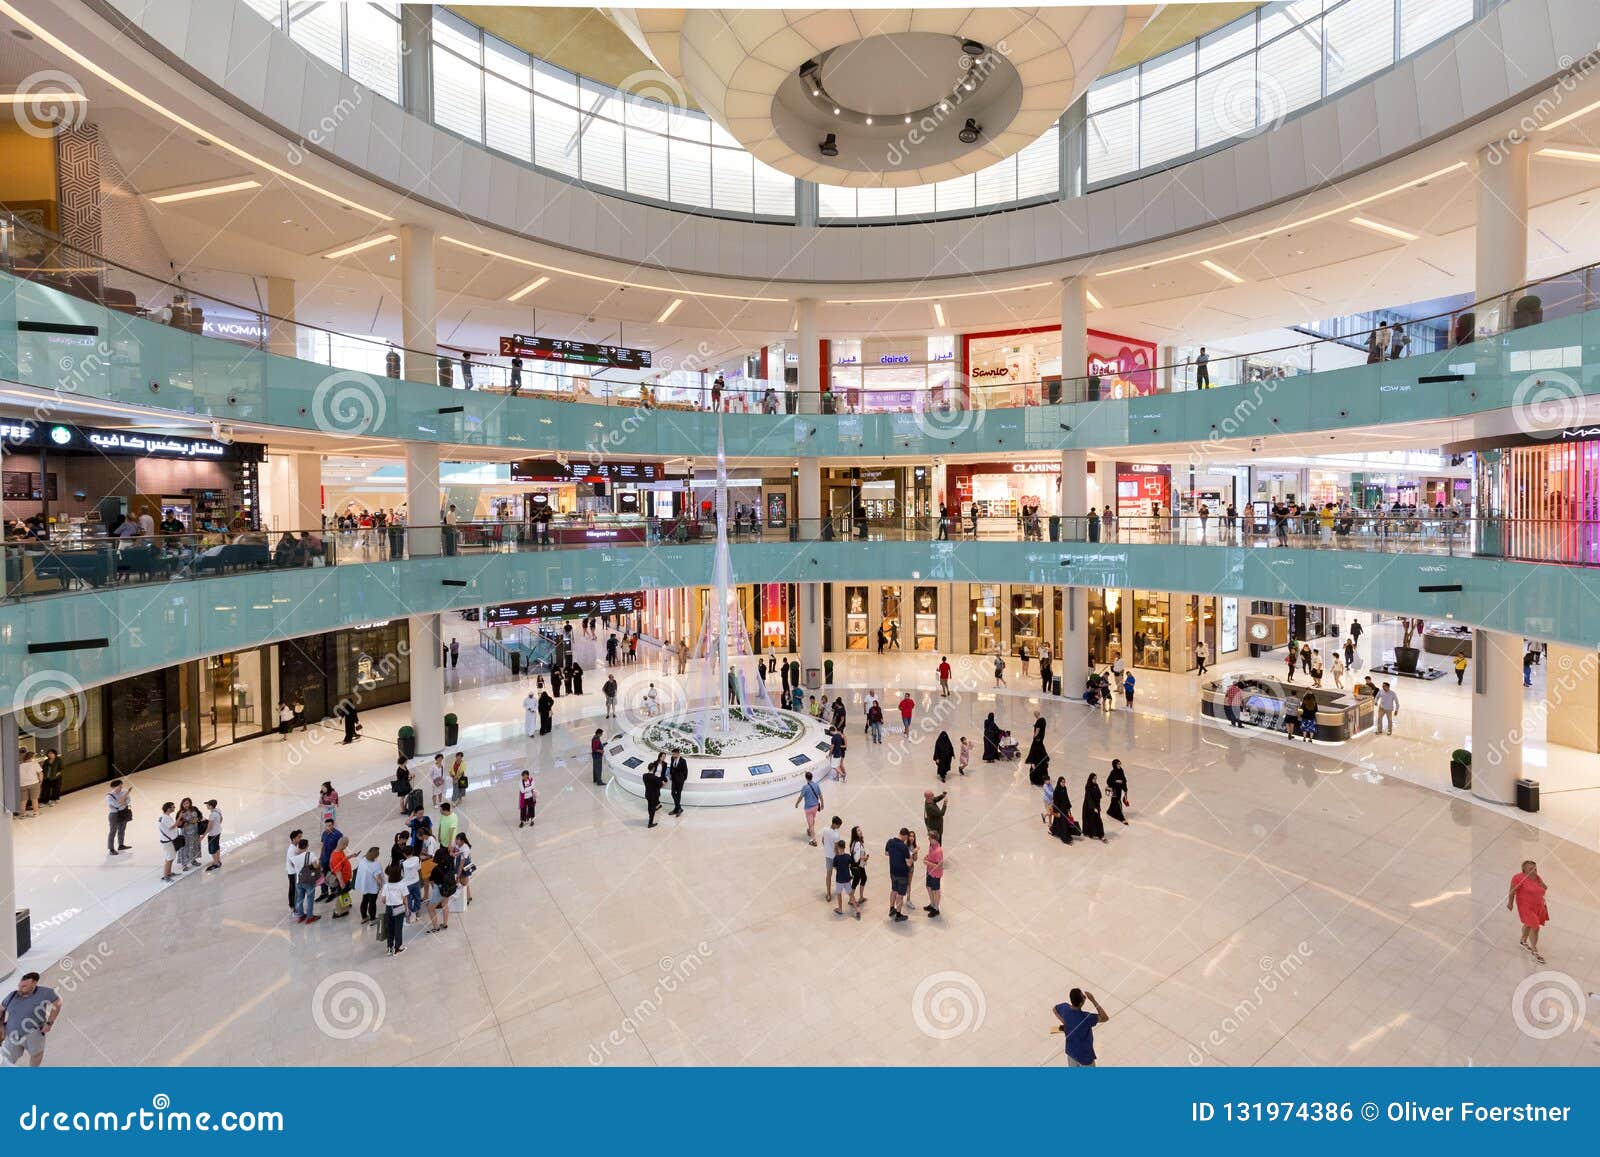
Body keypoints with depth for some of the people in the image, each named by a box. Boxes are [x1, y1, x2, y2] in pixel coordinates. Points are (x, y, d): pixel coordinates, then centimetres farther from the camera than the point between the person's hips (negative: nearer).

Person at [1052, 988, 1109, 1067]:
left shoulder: (1065, 1008, -17)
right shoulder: (1085, 1017, -38)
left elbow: (1055, 1009, 5)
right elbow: (1105, 1018, -32)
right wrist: (1093, 1000, -33)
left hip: (1071, 1050, 6)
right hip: (1084, 1055, -6)